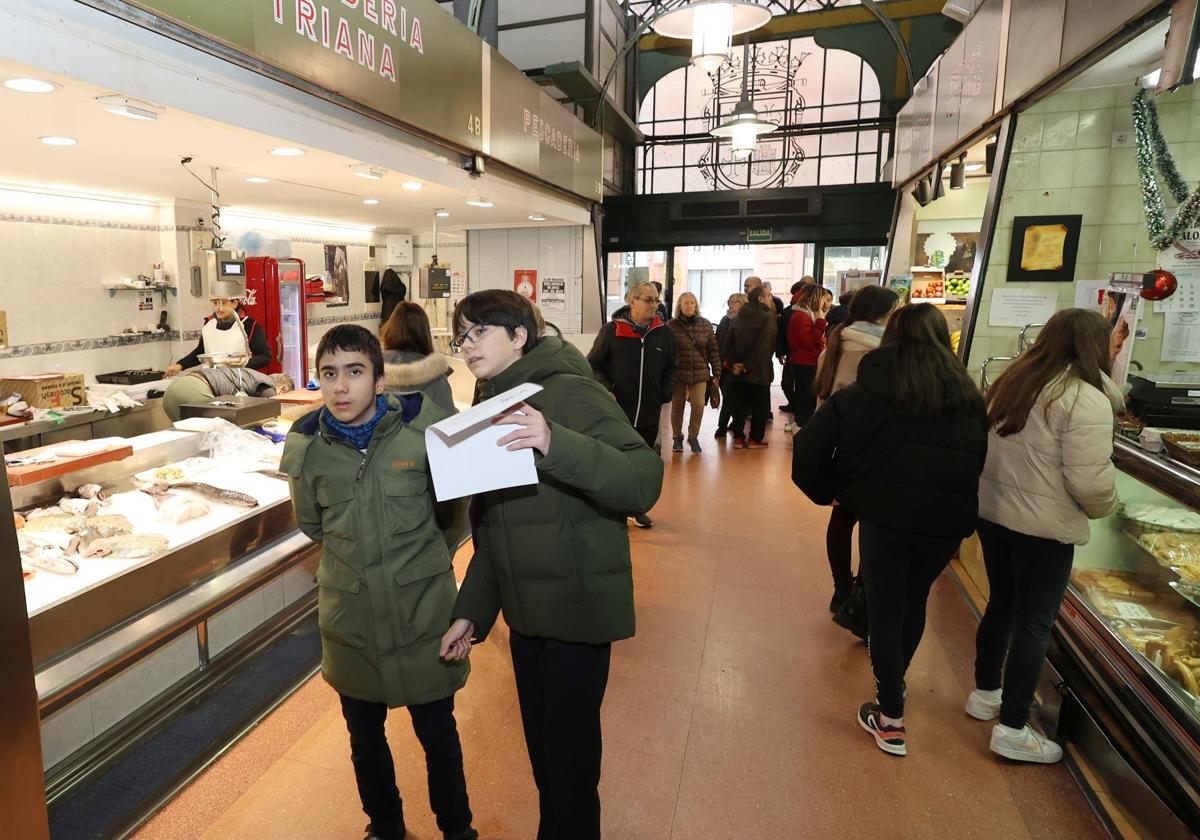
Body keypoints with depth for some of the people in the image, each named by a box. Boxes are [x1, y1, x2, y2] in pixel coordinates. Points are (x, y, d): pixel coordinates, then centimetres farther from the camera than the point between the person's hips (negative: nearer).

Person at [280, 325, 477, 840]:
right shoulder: (307, 446, -8)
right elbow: (311, 524, 10)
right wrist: (354, 552, 7)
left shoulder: (424, 425, -16)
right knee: (365, 740, 22)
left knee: (437, 734, 16)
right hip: (350, 620, 3)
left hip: (422, 613, -2)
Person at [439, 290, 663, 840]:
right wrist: (471, 611, 11)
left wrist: (556, 444, -41)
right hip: (524, 611, 7)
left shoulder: (569, 392, -15)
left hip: (576, 611, -7)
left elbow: (644, 481, -29)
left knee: (570, 755, 8)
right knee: (540, 751, 22)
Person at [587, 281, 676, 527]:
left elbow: (671, 368, 16)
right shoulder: (612, 330, -6)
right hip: (616, 413, -3)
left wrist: (666, 393, 4)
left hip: (649, 414, 3)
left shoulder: (664, 333, 3)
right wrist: (605, 389, -11)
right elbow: (592, 363, 0)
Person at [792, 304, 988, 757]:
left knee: (886, 609, 10)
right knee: (914, 600, 24)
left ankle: (891, 720, 16)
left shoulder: (862, 395, -1)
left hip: (884, 516, -4)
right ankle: (895, 680, 47)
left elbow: (808, 450, -6)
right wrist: (959, 507, 15)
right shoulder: (970, 400, 8)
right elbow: (982, 464, 9)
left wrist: (828, 493, 7)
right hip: (946, 523, 4)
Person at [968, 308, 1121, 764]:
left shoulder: (1010, 381, 5)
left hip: (992, 512, 7)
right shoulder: (1086, 399, -17)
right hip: (1043, 525, -7)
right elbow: (1089, 480, -19)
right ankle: (1013, 729, 15)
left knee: (1002, 604, 22)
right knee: (1034, 623, 5)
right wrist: (1105, 506, 0)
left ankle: (986, 692, 37)